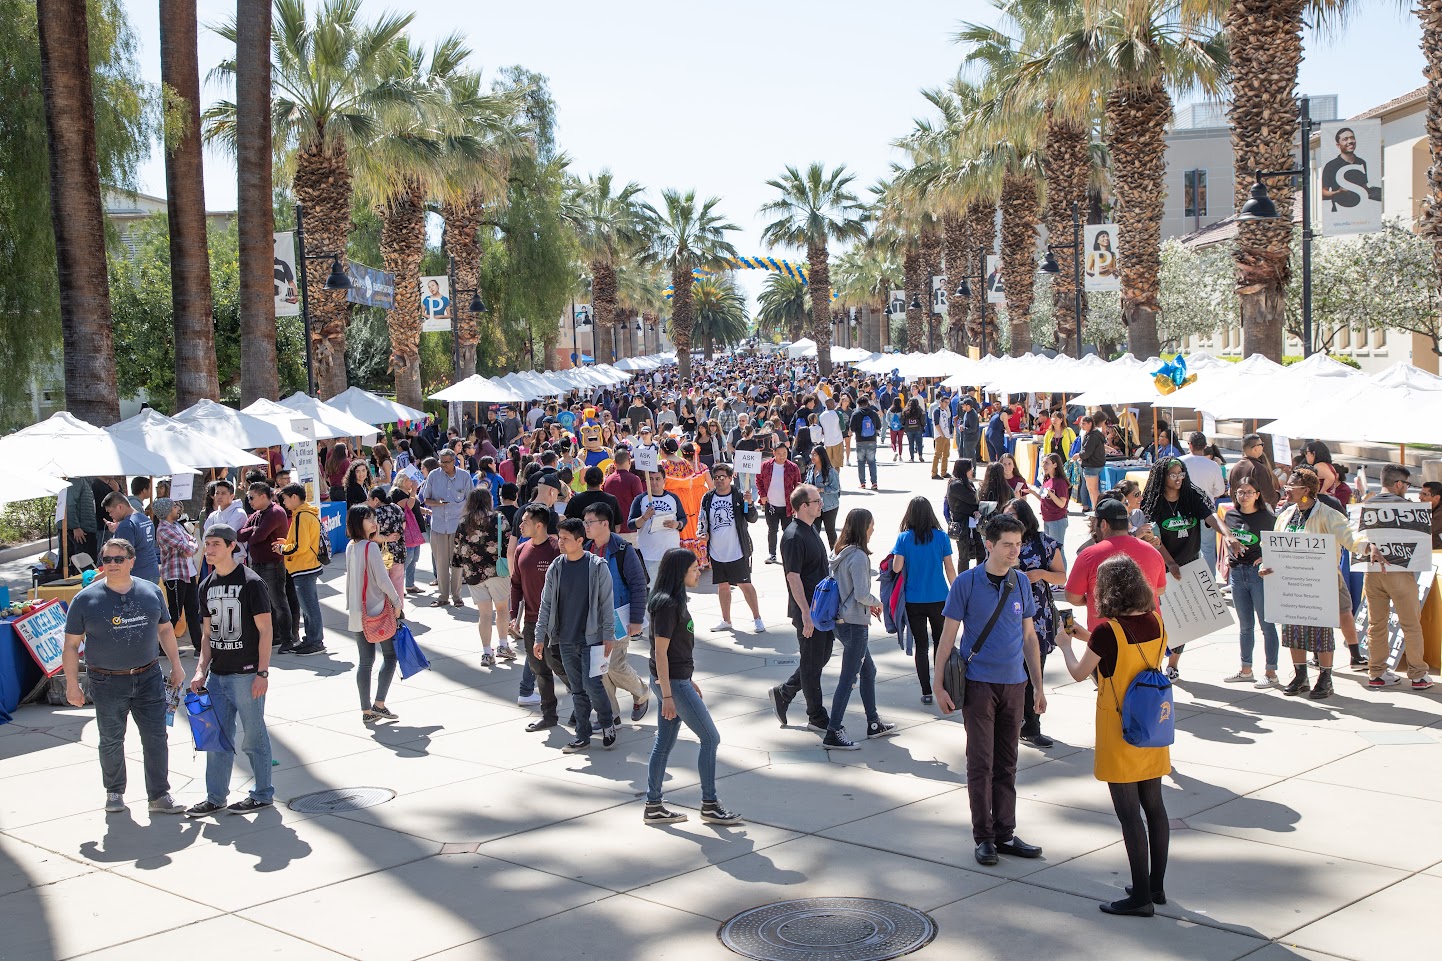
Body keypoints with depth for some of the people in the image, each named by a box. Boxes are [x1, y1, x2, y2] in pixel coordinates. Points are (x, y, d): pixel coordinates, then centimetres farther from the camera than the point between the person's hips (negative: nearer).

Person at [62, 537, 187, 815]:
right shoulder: (85, 599, -7)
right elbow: (71, 646, -3)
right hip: (107, 682, -2)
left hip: (149, 677, 2)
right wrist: (72, 684, -6)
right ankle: (114, 792, 30)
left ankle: (159, 795, 10)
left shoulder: (151, 592, 1)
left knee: (156, 738, 1)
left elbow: (165, 629, 14)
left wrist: (176, 664, 13)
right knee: (111, 742, 11)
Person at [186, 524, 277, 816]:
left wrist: (262, 672, -15)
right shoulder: (207, 586, 10)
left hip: (246, 673, -6)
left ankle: (263, 794, 15)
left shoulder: (251, 582, -10)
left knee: (254, 736, 3)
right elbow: (208, 633, 16)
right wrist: (201, 670, 6)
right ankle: (215, 797, 20)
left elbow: (265, 630, -11)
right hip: (217, 674, 7)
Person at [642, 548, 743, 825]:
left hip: (677, 680, 10)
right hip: (671, 683, -10)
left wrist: (689, 680, 23)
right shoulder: (667, 605, -19)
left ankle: (653, 806, 18)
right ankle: (710, 805, 6)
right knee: (710, 738, -2)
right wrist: (667, 696, -21)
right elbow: (660, 652, -20)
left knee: (665, 743, 12)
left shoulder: (675, 601, 11)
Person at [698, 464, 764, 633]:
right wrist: (704, 532, -5)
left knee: (745, 585, 0)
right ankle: (726, 620, 25)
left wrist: (750, 504, -29)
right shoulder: (708, 498, 3)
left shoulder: (739, 497, -7)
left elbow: (752, 519, -12)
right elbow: (703, 520, 14)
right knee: (722, 586, 14)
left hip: (738, 552, -4)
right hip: (716, 552, 4)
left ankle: (757, 618, 10)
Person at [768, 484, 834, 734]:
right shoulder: (793, 537, -20)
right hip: (807, 610, -10)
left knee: (822, 655, 16)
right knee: (812, 662, 2)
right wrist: (806, 613, -23)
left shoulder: (810, 529, 11)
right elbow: (793, 577, -22)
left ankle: (783, 693, 29)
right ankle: (817, 718, 13)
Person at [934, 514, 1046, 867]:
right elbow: (948, 636, -4)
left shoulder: (1020, 583, 6)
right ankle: (983, 837, 8)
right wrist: (939, 685, -7)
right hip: (979, 683, -4)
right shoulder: (966, 583, -7)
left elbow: (1029, 637, 13)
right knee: (981, 762, -2)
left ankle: (1005, 834, 18)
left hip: (1014, 683, 4)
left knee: (1006, 763, 10)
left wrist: (1038, 686, 13)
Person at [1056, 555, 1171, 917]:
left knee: (1129, 814, 0)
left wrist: (1066, 645, 12)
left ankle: (1141, 896, 5)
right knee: (1154, 807, 15)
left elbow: (1079, 673, -6)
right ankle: (1156, 885, 26)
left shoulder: (1107, 631, -20)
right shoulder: (1156, 623, -1)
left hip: (1119, 733, -7)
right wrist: (1090, 637, 17)